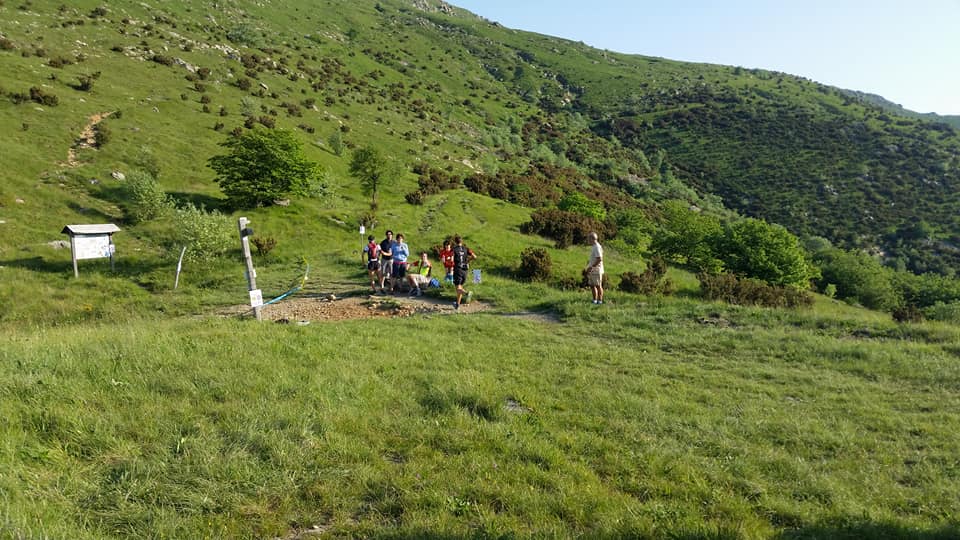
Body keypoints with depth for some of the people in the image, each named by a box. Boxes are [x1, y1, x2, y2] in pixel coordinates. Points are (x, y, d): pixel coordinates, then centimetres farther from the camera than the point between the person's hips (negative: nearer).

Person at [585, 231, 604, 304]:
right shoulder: (594, 247, 14)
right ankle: (595, 300, 18)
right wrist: (587, 268, 18)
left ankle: (600, 301, 3)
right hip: (592, 270, 9)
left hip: (597, 270, -9)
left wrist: (591, 267, -22)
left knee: (598, 286, -3)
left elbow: (599, 259, -23)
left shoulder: (597, 247, -16)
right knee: (592, 285, 12)